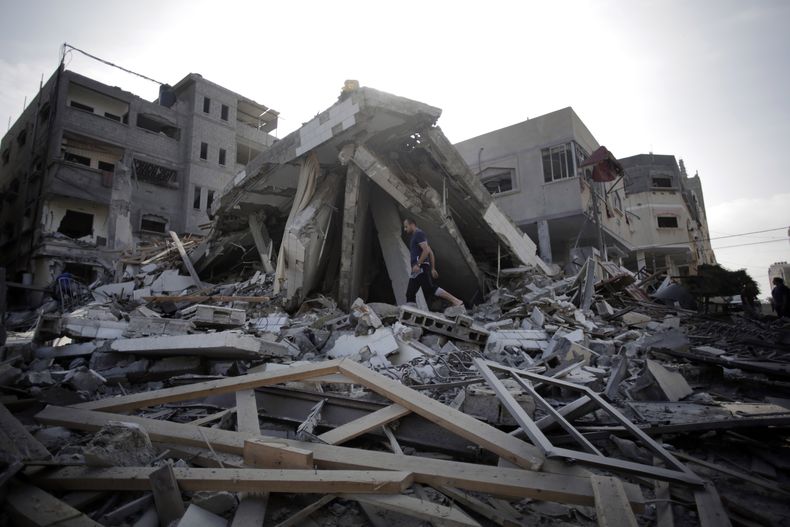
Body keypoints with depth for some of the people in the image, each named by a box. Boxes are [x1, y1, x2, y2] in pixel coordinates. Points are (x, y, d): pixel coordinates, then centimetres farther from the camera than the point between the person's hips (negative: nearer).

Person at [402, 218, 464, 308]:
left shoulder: (418, 233, -2)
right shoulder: (415, 236, 28)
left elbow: (426, 250, -17)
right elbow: (431, 253, 26)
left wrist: (417, 264, -22)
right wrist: (433, 268, 22)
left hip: (420, 267, -10)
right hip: (416, 270, 10)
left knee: (430, 288, -21)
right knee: (410, 294, 7)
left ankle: (456, 301, -24)